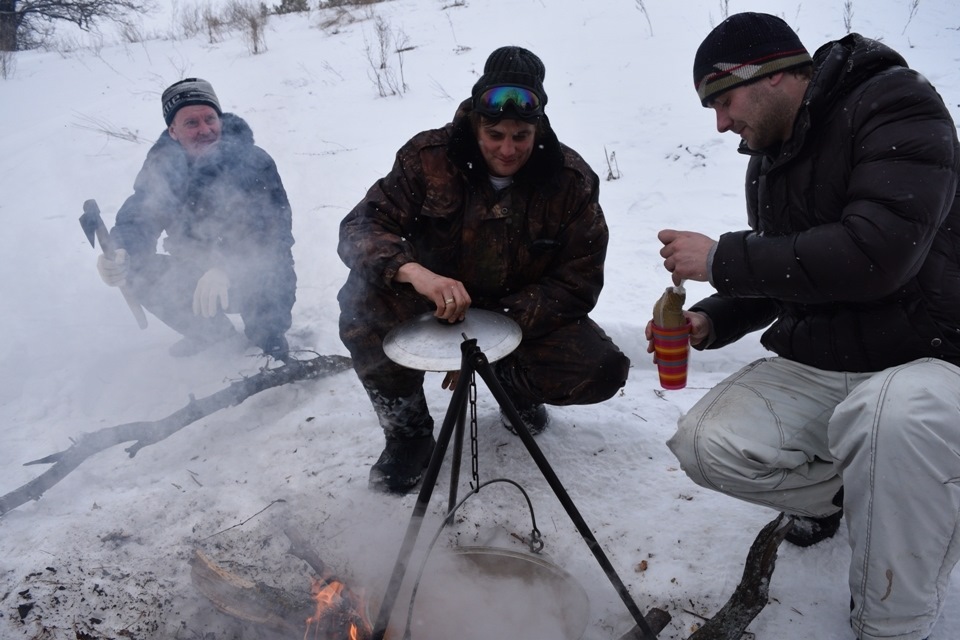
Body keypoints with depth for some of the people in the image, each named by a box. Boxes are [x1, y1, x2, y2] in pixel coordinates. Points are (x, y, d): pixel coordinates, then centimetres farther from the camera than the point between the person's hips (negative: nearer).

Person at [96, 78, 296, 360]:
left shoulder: (253, 161, -20)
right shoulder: (161, 166, -8)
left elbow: (274, 232, -27)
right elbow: (136, 220, -14)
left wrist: (224, 270, -43)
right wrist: (119, 256, -39)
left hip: (256, 275, -4)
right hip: (195, 274, 5)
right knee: (137, 273, -14)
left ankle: (269, 339, 1)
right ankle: (209, 331, 11)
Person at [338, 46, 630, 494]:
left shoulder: (572, 181, -13)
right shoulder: (428, 157, -14)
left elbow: (578, 282, -13)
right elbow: (360, 228, -20)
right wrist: (414, 271, -44)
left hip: (525, 317, 1)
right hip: (436, 307, 0)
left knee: (603, 371, -25)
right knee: (362, 299, -30)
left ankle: (517, 386, 11)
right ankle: (407, 430, -7)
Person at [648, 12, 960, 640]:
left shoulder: (896, 104, -14)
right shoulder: (767, 160, 10)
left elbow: (877, 252, -29)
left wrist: (721, 259, -22)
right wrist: (709, 321, 0)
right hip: (813, 368, 7)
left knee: (892, 415, -40)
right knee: (706, 445, -13)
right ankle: (846, 492, 16)